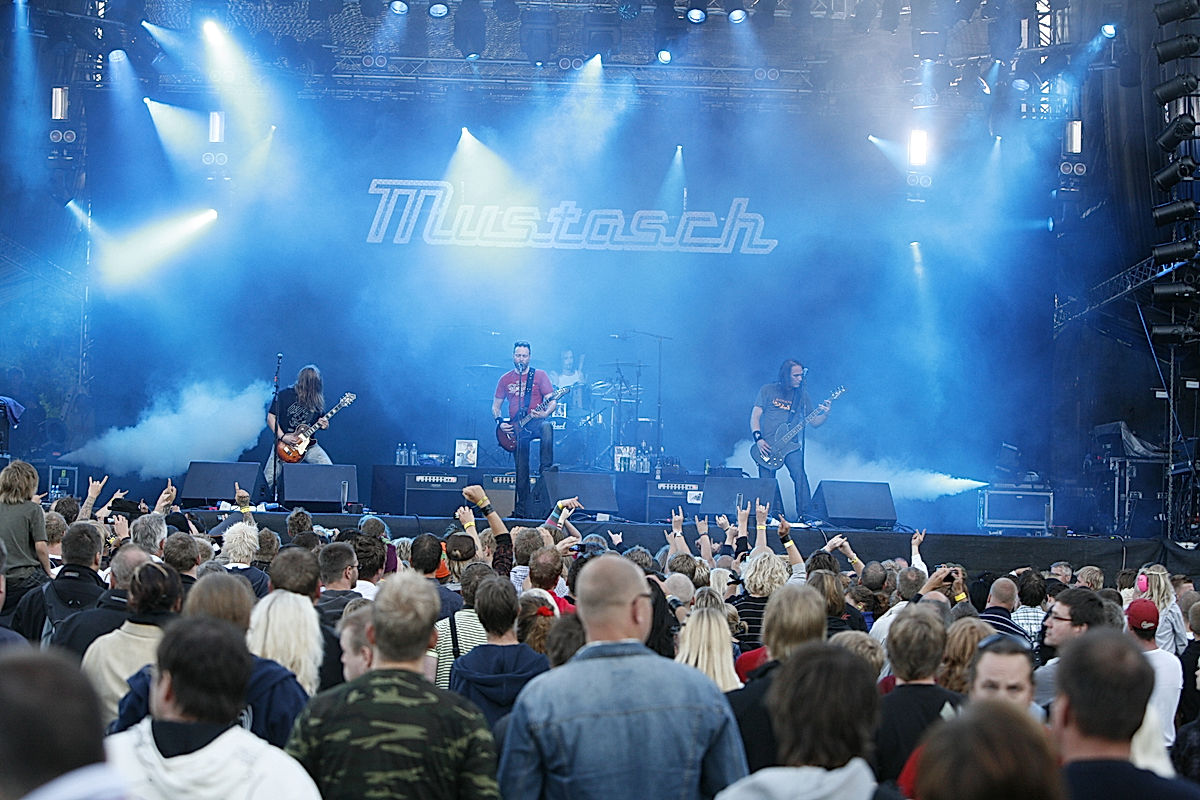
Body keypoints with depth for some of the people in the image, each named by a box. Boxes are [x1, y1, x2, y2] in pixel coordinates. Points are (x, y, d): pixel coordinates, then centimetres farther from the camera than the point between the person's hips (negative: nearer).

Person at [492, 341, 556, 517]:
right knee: (521, 472, -2)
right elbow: (495, 406, 16)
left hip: (536, 422, -2)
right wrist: (500, 422, -3)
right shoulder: (505, 380, 12)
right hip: (516, 428, 2)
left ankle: (546, 469, -33)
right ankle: (522, 508, 6)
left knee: (547, 427, -40)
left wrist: (545, 413, -24)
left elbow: (552, 401, -3)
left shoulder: (539, 376, 3)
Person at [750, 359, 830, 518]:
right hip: (767, 445, -1)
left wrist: (825, 414, -7)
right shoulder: (767, 390, 8)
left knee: (799, 474, -20)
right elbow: (755, 416, 5)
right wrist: (758, 439, -9)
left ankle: (805, 514, -19)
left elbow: (813, 423, 15)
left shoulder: (802, 395, 15)